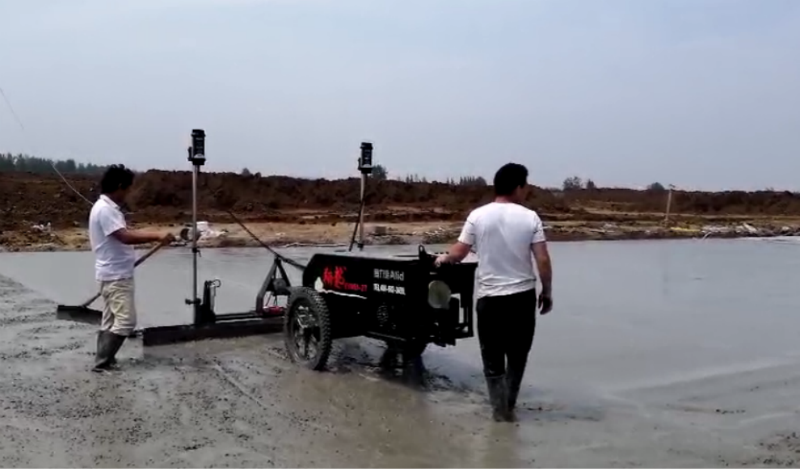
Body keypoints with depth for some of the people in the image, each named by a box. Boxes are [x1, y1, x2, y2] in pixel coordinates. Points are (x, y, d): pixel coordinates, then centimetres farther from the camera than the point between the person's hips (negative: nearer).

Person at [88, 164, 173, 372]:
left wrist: (154, 237, 14)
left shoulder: (108, 207, 13)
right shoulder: (105, 209, -20)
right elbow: (125, 237, -30)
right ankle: (102, 362, -4)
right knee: (125, 320, -10)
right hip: (115, 276, -11)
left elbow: (123, 235, 19)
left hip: (116, 274, 11)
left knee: (110, 320, 14)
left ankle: (103, 360, 20)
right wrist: (157, 237, -28)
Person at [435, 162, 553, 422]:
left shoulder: (478, 216, -4)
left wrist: (443, 258, 21)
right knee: (517, 355, 17)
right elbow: (543, 260, -8)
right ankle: (508, 405, 25)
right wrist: (547, 292, 5)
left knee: (493, 357, 10)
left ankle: (500, 408, 12)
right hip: (523, 296, 1)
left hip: (489, 298, 0)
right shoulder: (530, 217, -5)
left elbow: (458, 253, -1)